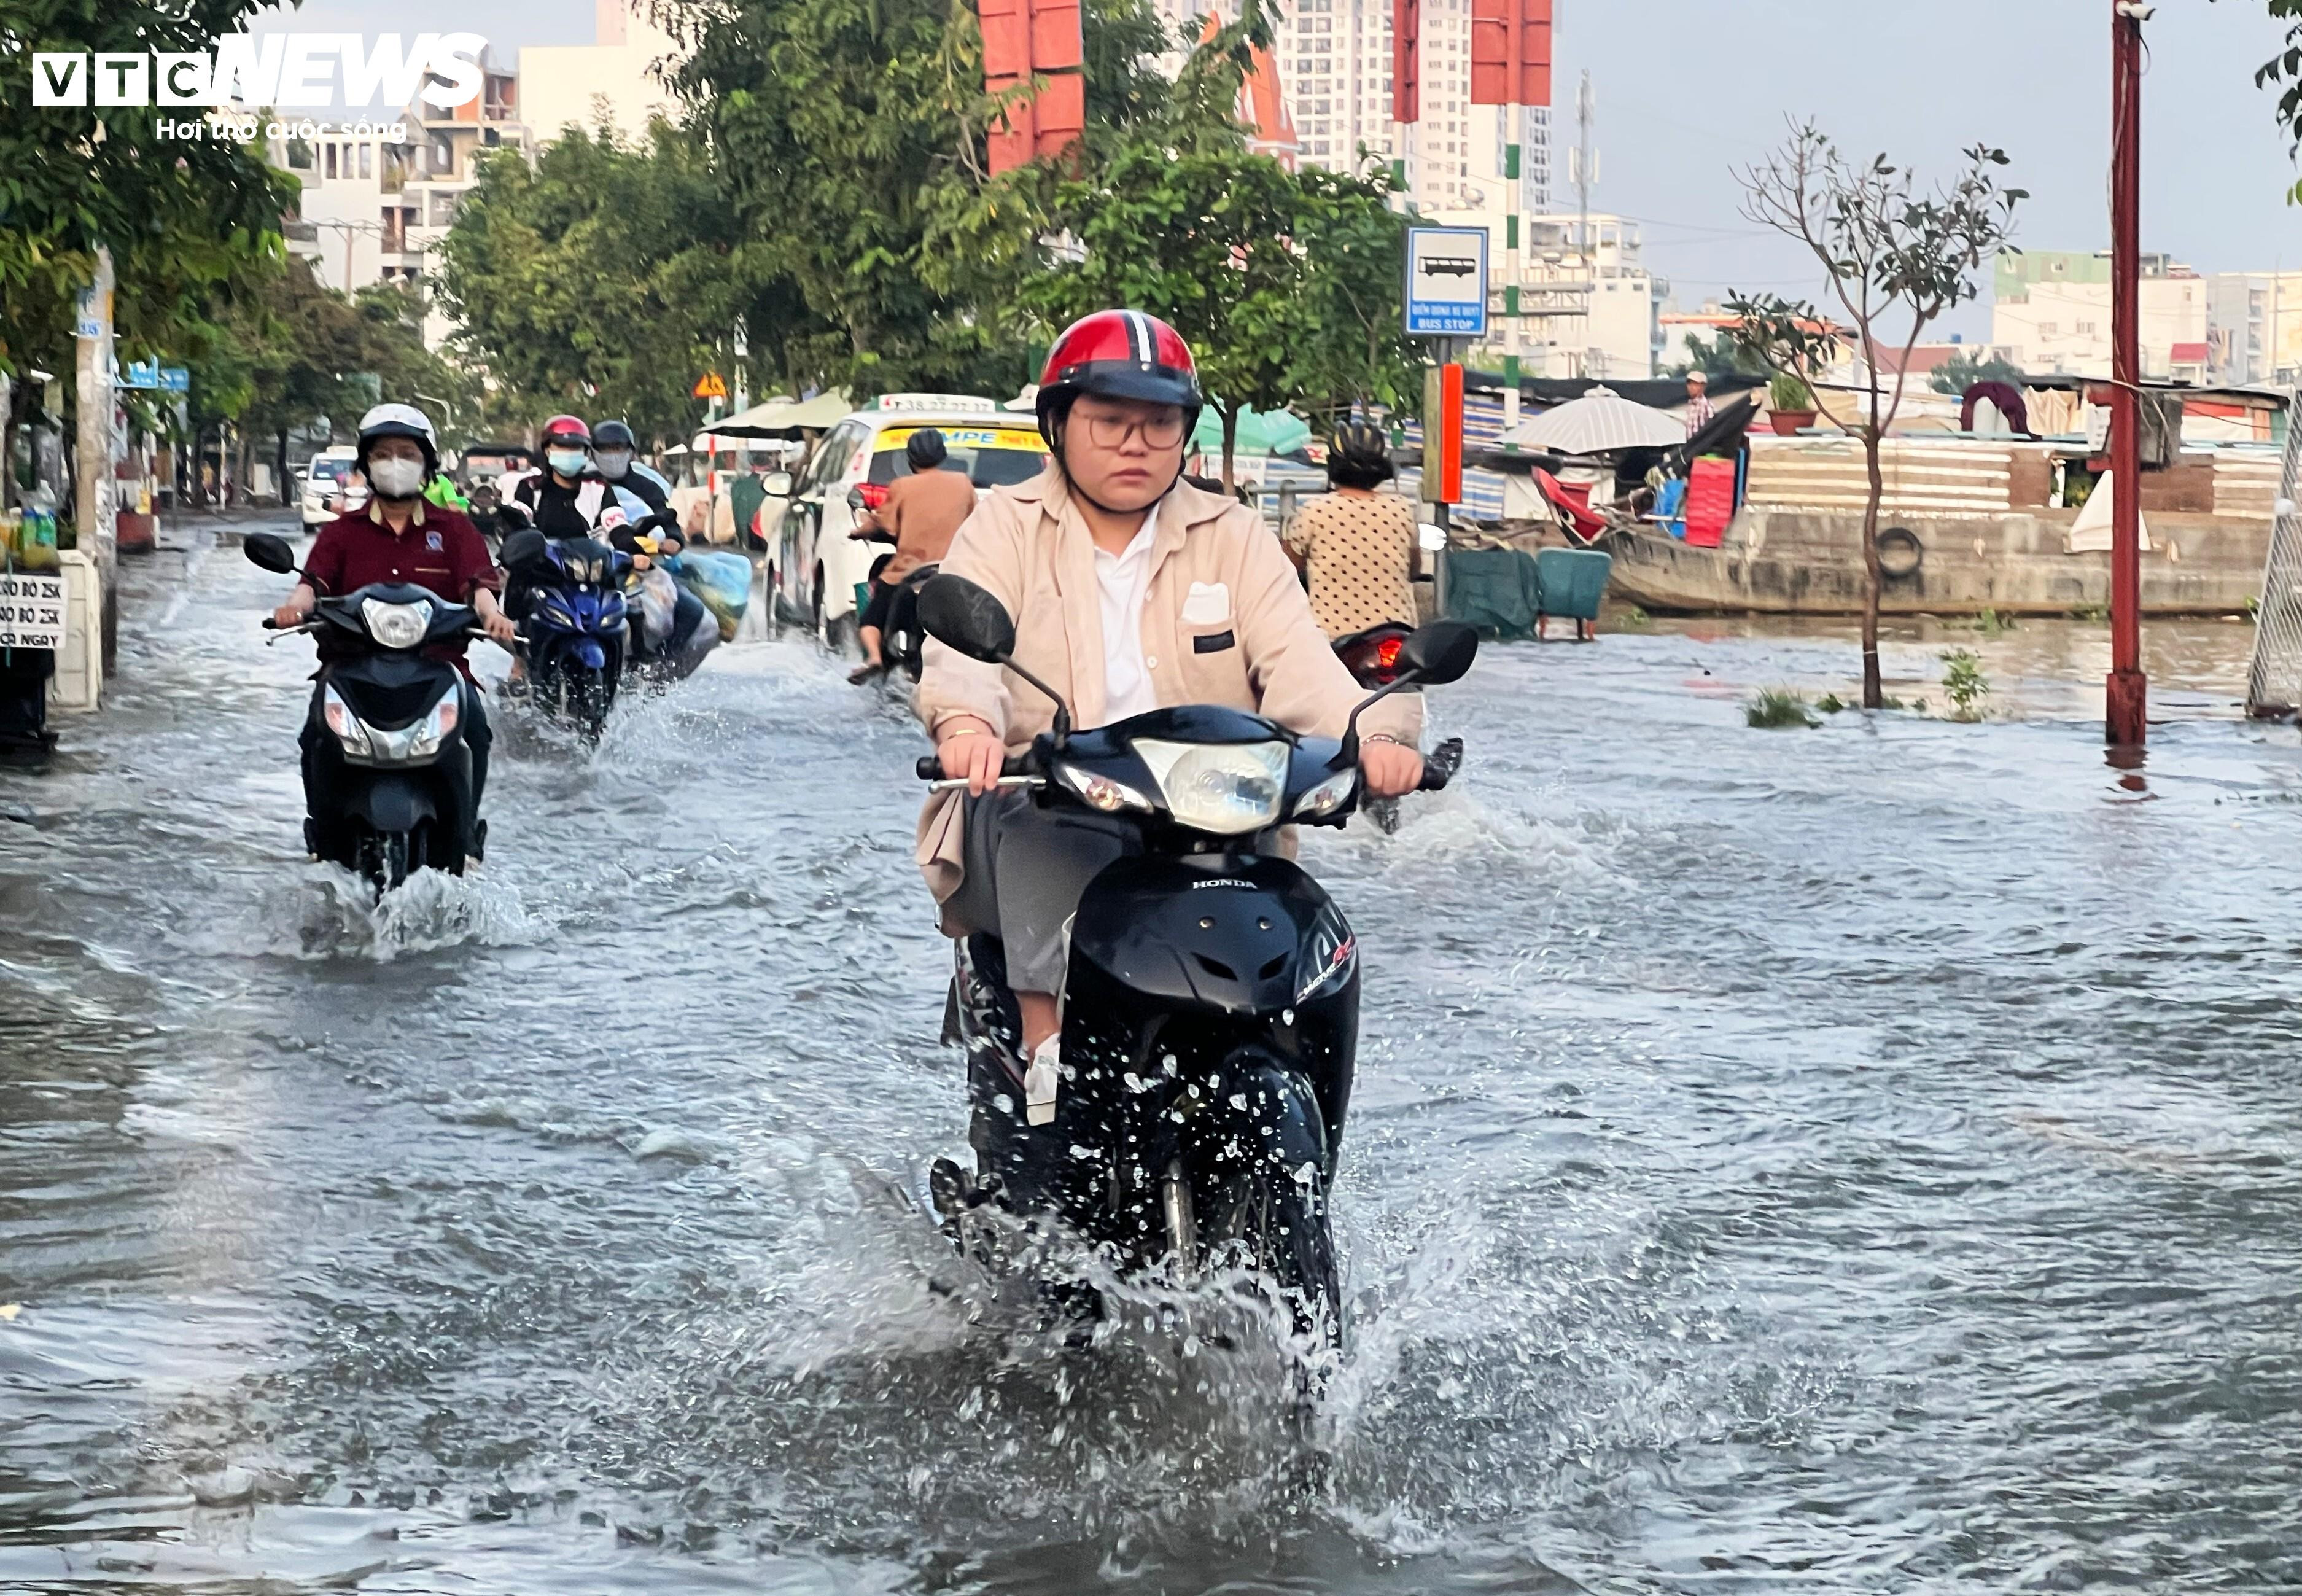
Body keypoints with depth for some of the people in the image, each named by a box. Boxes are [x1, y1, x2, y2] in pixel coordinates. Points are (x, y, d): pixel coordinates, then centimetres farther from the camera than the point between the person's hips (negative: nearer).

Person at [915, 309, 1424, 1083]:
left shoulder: (1234, 539, 15)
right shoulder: (1005, 527, 10)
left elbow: (1298, 661, -1)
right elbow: (963, 640, -11)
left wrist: (1372, 734, -24)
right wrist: (966, 722, -36)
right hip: (1038, 817, -2)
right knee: (1038, 821, -34)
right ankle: (1047, 1042, -42)